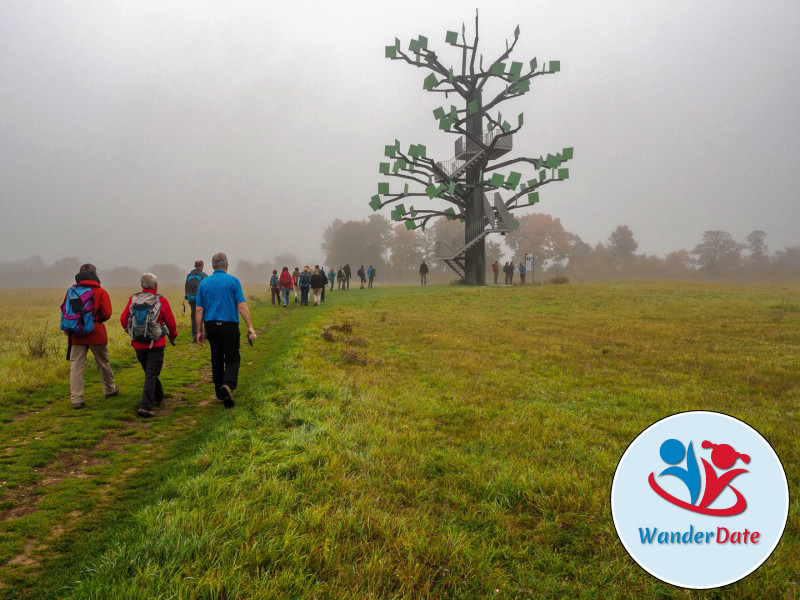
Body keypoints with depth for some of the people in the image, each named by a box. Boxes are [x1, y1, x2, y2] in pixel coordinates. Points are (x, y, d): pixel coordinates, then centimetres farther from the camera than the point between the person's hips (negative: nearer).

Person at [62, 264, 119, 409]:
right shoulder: (101, 292, -6)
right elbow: (107, 314, -9)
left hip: (77, 335, 1)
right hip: (96, 333, -1)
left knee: (76, 366, 2)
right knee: (103, 362, 16)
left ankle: (76, 399, -3)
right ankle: (109, 389, 34)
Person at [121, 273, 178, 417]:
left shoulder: (133, 300, 0)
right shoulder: (161, 301, -9)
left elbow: (123, 320, 6)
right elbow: (170, 321, -3)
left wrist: (131, 332, 26)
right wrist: (173, 335, 17)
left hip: (138, 344, 4)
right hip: (156, 344, -4)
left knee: (149, 372, 22)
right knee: (151, 374, -2)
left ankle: (158, 397, 38)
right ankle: (145, 406, -13)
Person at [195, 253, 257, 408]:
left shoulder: (204, 283, 6)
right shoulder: (233, 281, -4)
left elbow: (199, 309, 4)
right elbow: (242, 306, -10)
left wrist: (199, 331, 9)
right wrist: (250, 327, -8)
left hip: (211, 326, 3)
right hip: (229, 325, -3)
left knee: (216, 360, 14)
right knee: (232, 359, 4)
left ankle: (220, 394, 20)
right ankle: (228, 385, -22)